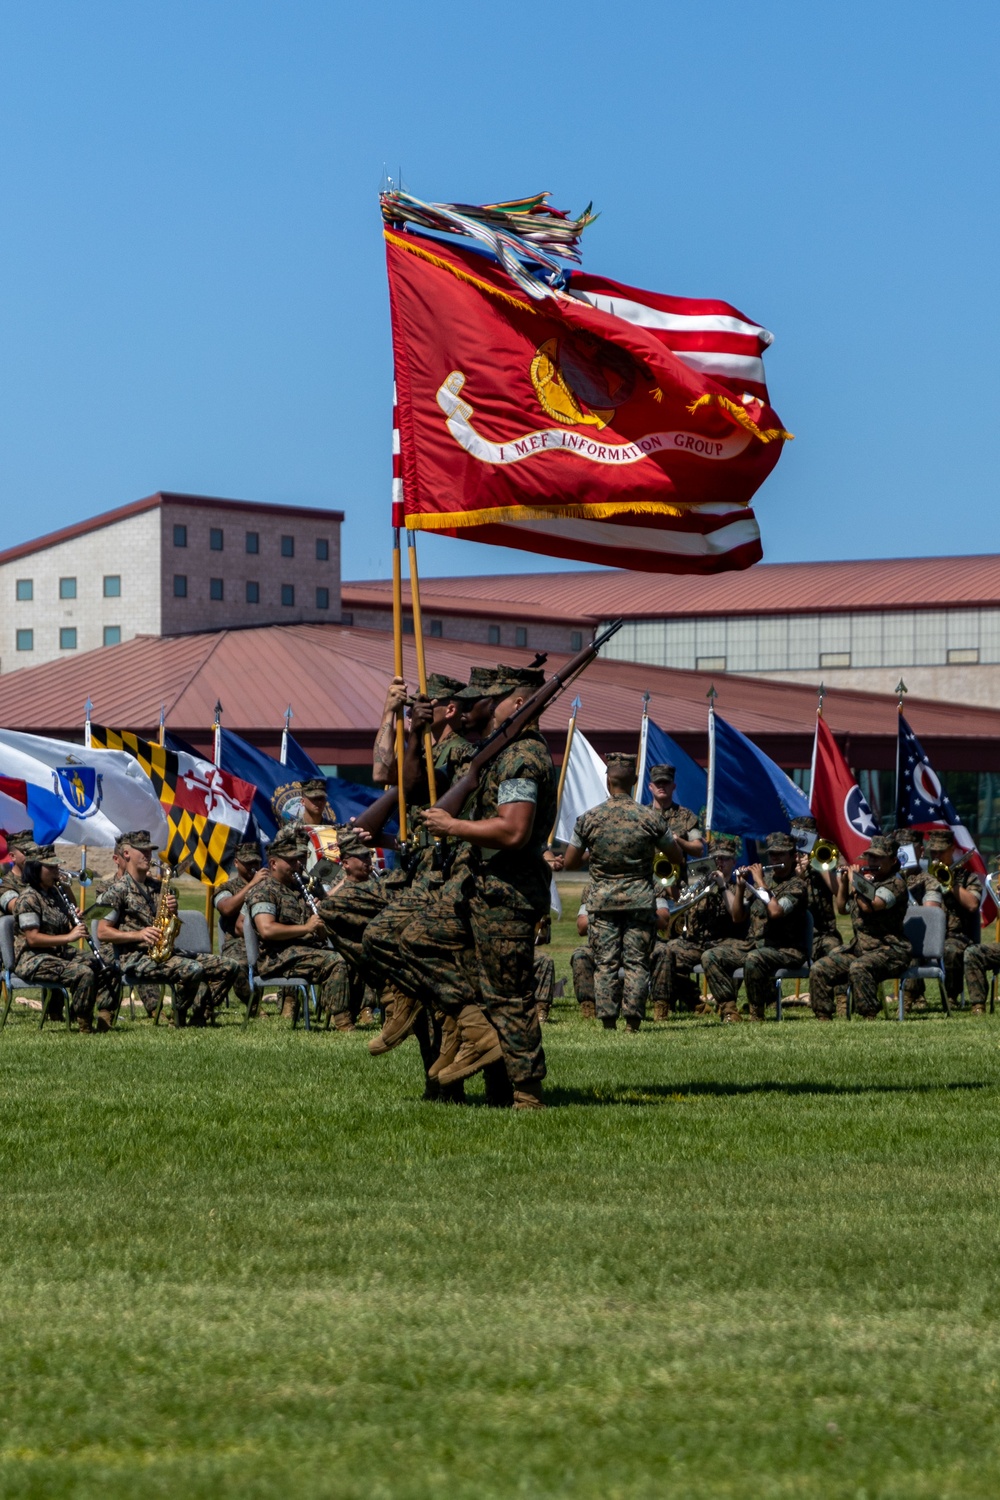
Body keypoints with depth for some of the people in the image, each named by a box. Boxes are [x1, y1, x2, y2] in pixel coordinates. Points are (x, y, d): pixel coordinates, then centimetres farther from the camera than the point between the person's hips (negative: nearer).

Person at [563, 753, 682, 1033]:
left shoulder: (588, 819, -3)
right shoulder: (651, 818, -4)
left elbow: (570, 862, 4)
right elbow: (677, 857, 6)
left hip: (601, 901, 0)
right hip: (640, 901, 0)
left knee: (605, 963, 4)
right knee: (636, 962, 3)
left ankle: (608, 1019, 0)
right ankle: (632, 1019, -2)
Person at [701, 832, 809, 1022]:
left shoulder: (796, 885, -4)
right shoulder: (765, 880, 15)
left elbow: (775, 912, -23)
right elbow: (737, 917, 13)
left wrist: (761, 882, -14)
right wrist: (740, 887, -1)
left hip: (786, 949, -7)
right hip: (753, 942, 7)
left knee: (753, 959, -38)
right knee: (710, 957, -11)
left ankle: (756, 1014, -23)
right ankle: (729, 1011, -15)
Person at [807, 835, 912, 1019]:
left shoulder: (895, 884, -8)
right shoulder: (866, 880, 16)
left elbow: (868, 907, -23)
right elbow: (841, 908, 25)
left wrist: (854, 881, -9)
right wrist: (842, 883, 11)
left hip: (888, 949, -8)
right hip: (858, 947, 8)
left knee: (859, 968, -37)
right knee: (819, 969, -9)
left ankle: (870, 1017, -32)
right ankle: (823, 1017, -3)